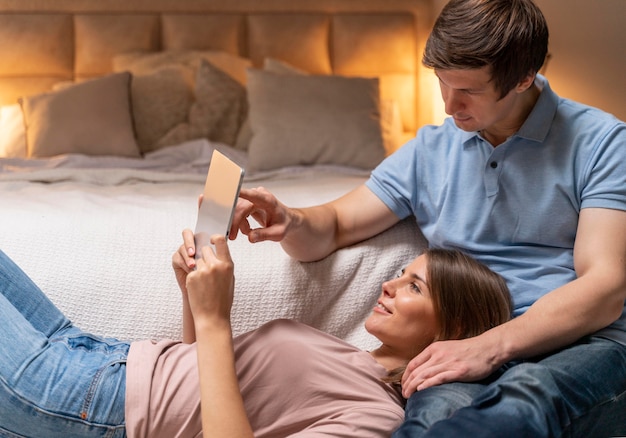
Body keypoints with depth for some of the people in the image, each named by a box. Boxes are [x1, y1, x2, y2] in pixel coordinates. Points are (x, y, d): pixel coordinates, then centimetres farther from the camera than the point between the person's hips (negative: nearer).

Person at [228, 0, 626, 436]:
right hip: (474, 347, 2)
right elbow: (334, 225, 18)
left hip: (587, 343, -2)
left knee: (526, 398, -41)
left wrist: (492, 345, -24)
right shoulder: (430, 150, 16)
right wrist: (291, 222, -8)